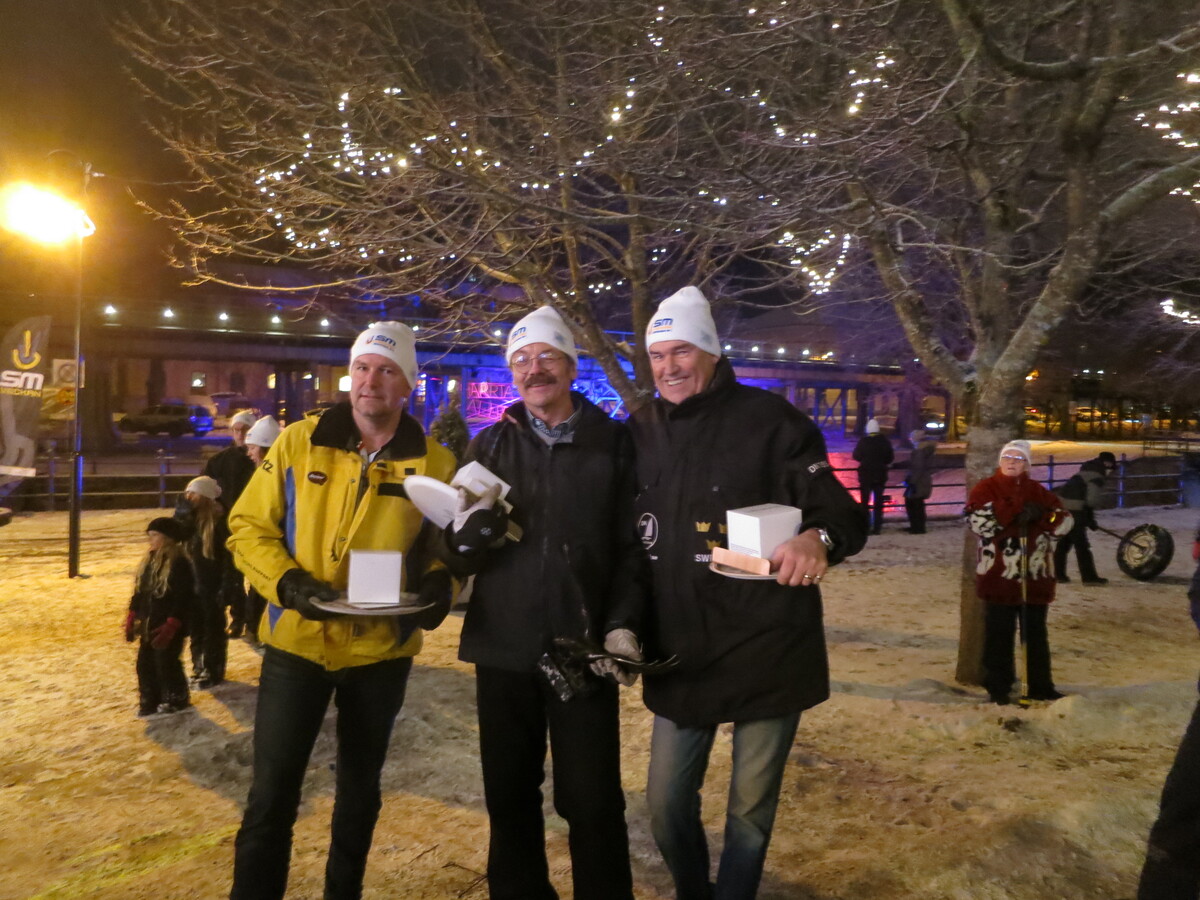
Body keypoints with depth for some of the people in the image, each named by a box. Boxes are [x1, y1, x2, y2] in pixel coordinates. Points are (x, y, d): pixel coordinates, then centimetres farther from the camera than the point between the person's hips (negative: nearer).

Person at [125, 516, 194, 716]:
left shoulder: (179, 564, -18)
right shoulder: (149, 561, 9)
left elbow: (183, 599, -21)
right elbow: (139, 592, 14)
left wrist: (170, 626, -24)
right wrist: (131, 619, 10)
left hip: (167, 628, -8)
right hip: (148, 625, 8)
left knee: (166, 663, 0)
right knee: (145, 663, 13)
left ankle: (176, 699, 18)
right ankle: (150, 700, 25)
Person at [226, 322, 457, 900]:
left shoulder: (435, 463, -4)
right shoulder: (299, 441, -6)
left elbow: (444, 546, 6)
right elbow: (249, 527, -2)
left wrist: (436, 586, -14)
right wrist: (287, 584, -18)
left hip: (383, 650, 2)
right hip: (297, 642, -1)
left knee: (360, 786, 19)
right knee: (272, 791, 4)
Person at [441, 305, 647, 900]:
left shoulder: (614, 443, 0)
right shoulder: (489, 445, 7)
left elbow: (631, 546, 0)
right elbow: (460, 554, 7)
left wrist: (621, 624, -9)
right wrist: (467, 535, -14)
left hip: (583, 649, -2)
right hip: (504, 648, 3)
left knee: (592, 801, 7)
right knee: (509, 798, 14)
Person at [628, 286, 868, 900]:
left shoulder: (769, 419, -9)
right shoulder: (639, 432, 4)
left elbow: (841, 510, -11)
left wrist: (818, 538, -34)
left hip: (765, 650, -4)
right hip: (677, 654, 4)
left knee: (750, 811, 14)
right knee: (666, 803, 15)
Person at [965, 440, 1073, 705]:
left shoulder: (1038, 492, 12)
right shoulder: (986, 488, -2)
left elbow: (1064, 520, 4)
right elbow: (978, 520, -18)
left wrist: (1038, 518, -15)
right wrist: (1017, 513, -20)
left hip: (1035, 575, 4)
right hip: (998, 575, -4)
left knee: (1035, 633, 14)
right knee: (999, 634, 3)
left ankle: (1040, 686, 24)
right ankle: (998, 688, 13)